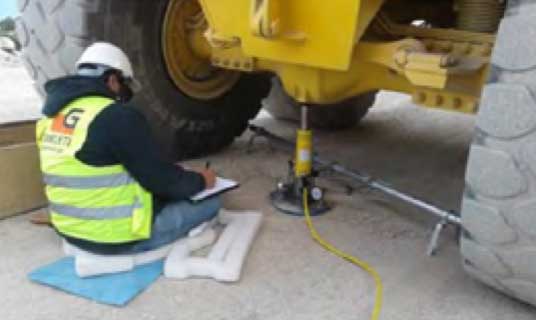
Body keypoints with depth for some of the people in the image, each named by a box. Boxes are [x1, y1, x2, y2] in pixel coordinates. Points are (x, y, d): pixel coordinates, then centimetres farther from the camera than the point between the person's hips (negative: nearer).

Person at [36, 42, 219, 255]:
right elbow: (160, 179, -16)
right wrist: (200, 181, 4)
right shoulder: (118, 117, -22)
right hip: (115, 236, -9)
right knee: (210, 204, 2)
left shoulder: (55, 114, 6)